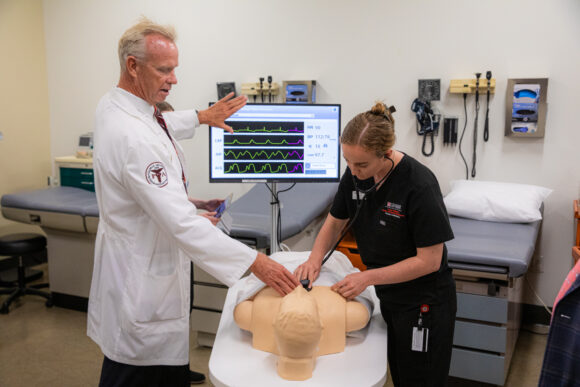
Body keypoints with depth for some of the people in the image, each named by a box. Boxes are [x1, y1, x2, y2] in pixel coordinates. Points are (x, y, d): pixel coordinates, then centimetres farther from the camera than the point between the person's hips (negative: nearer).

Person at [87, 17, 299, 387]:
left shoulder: (113, 104, 2)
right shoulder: (134, 137, -30)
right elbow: (180, 221, -34)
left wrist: (201, 117, 24)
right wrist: (254, 262, -33)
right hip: (142, 274, -10)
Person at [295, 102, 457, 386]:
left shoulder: (419, 185, -27)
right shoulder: (356, 175, -7)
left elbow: (429, 260, -22)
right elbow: (335, 222, 7)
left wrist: (368, 278, -24)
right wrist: (315, 258, -11)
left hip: (424, 303, -6)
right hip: (388, 297, 6)